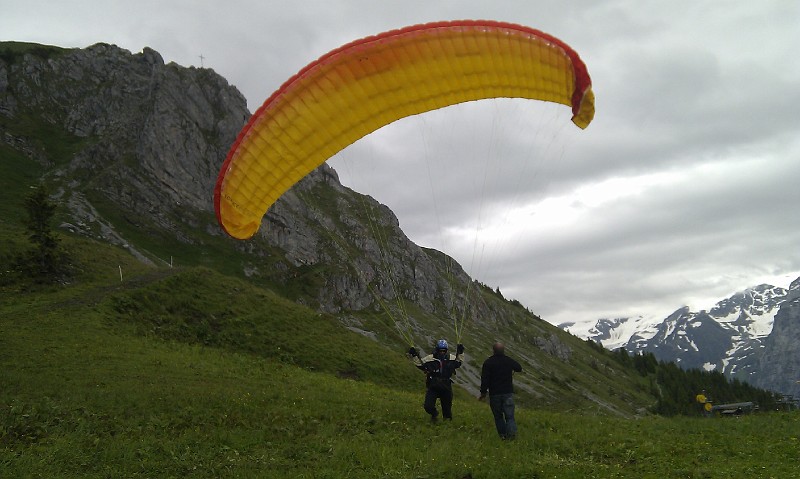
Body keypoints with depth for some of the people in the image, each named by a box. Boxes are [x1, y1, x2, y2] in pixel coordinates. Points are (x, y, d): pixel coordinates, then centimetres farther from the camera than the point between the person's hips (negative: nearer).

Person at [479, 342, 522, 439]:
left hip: (494, 394, -1)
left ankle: (502, 434, 10)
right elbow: (519, 368, 21)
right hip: (508, 392, 1)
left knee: (498, 416, 11)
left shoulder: (488, 362, -7)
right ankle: (512, 432, -20)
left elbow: (484, 379, -10)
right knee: (509, 415, -1)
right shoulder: (509, 361, 1)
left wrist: (483, 393, -1)